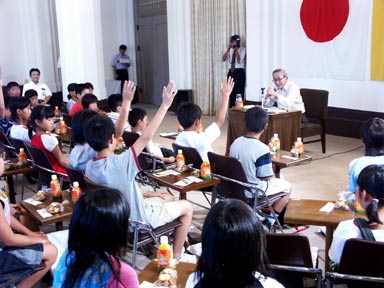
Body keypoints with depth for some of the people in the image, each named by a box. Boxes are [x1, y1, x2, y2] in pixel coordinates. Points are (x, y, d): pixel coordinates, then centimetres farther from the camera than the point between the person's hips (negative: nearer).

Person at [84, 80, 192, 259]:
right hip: (139, 219, -8)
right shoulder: (119, 163, -35)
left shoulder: (90, 167, -12)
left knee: (167, 197, 27)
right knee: (187, 207, 12)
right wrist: (165, 105, -26)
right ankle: (175, 256, 20)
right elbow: (146, 137, -33)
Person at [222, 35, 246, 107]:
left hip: (239, 72, -4)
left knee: (239, 92, -6)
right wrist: (228, 49, -10)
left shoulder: (242, 49, -1)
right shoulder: (229, 50, 12)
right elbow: (223, 59, -3)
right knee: (231, 93, 6)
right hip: (231, 72, 5)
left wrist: (236, 50, -17)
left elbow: (239, 61, -14)